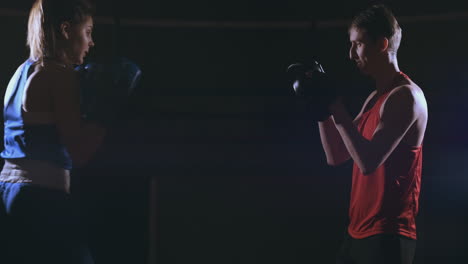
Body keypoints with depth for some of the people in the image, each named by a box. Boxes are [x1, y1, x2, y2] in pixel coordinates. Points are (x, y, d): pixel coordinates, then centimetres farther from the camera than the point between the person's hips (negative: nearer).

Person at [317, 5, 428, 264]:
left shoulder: (405, 96, -14)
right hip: (358, 232, 9)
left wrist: (337, 107, -19)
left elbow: (368, 161, -23)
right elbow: (336, 156, 17)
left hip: (387, 236, -9)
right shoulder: (374, 98, 15)